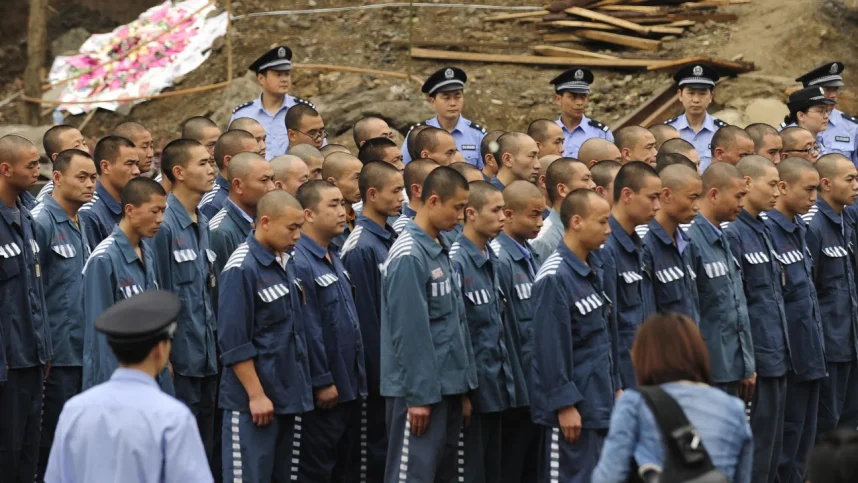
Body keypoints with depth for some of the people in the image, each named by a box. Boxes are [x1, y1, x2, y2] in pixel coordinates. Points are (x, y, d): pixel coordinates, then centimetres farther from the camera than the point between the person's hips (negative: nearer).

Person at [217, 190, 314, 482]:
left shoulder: (286, 265, 9)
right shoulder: (242, 269, -16)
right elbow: (234, 344, -17)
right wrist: (256, 395, -18)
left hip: (291, 395, 8)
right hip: (254, 401, -8)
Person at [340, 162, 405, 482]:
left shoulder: (392, 240, 10)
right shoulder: (361, 246, -16)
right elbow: (365, 317, -18)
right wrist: (381, 373, -17)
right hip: (377, 370, -8)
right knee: (375, 448, 0)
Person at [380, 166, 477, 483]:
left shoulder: (441, 251, 12)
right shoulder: (408, 256, -16)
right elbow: (409, 333, -18)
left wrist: (463, 389, 14)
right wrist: (418, 396, -19)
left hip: (448, 386, 9)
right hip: (421, 389, -9)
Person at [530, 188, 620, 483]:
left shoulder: (594, 270, 11)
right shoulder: (555, 277, -17)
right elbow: (551, 348, -19)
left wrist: (615, 386, 17)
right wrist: (565, 404, -19)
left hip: (599, 402, 9)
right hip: (572, 404, -9)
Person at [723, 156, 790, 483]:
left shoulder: (763, 232, 14)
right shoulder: (733, 234, -14)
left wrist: (783, 350, 16)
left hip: (777, 357, 9)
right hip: (757, 358, -9)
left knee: (772, 445, 13)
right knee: (757, 446, -3)